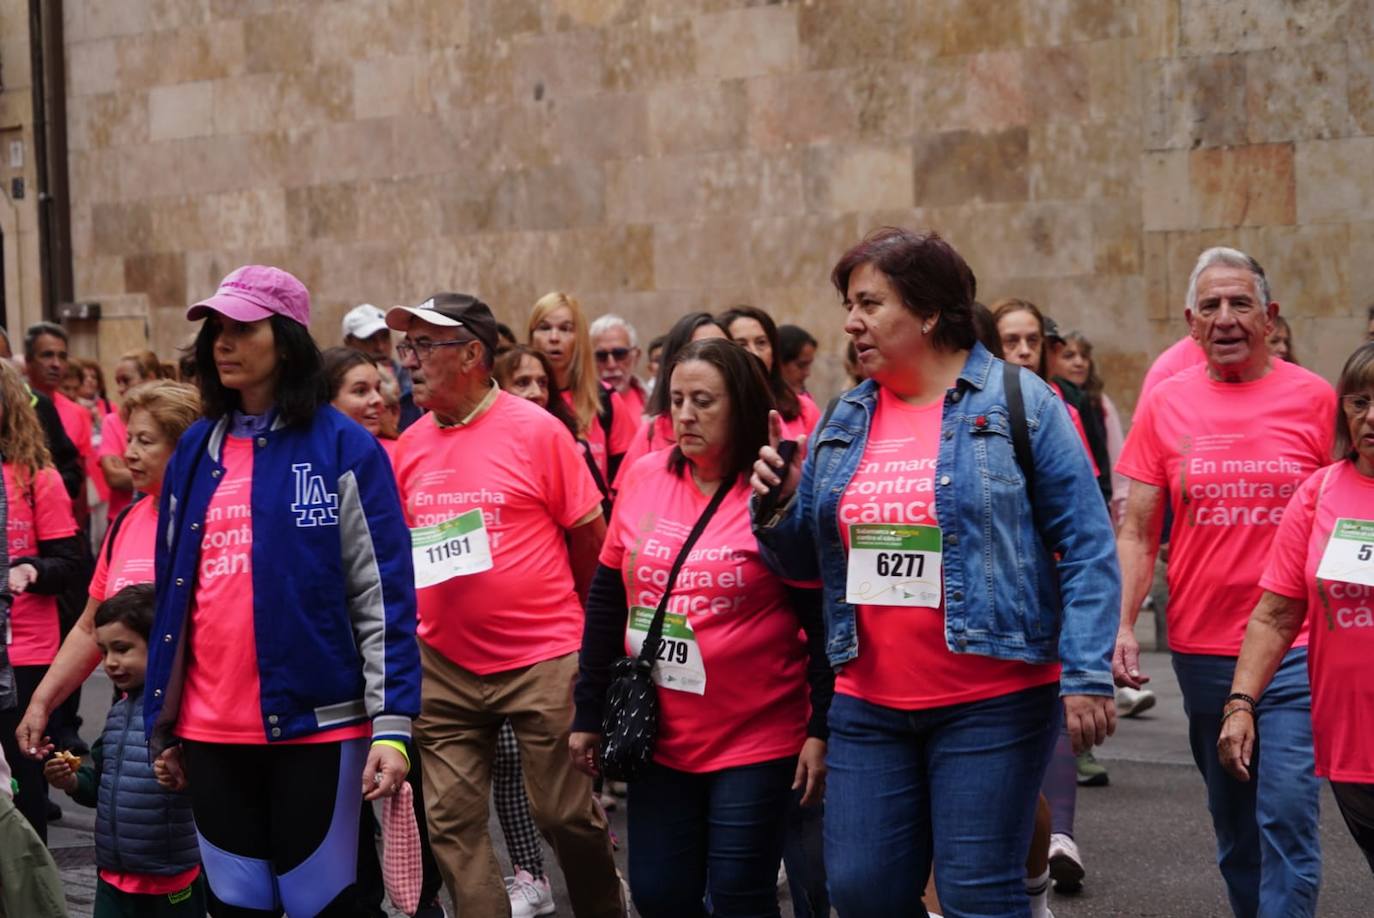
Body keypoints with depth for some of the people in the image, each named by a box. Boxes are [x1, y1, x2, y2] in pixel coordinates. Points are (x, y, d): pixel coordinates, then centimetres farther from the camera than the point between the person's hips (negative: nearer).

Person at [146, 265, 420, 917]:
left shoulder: (343, 447, -4)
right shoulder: (194, 451, 10)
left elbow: (384, 595, -7)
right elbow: (170, 592, 16)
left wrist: (391, 726, -13)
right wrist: (161, 722, 14)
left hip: (317, 723, -5)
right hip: (210, 730, 5)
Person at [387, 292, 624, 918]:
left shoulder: (536, 430, -9)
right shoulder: (409, 446, 4)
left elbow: (592, 537, -2)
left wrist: (560, 617, 8)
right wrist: (448, 610, 6)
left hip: (542, 661, -4)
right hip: (443, 667, 4)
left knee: (567, 815, 5)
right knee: (450, 822, 4)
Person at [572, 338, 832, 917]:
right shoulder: (644, 477, 2)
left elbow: (822, 621, -9)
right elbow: (606, 600, 9)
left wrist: (822, 731, -13)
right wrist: (589, 713, 10)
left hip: (756, 741, -4)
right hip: (657, 737, 5)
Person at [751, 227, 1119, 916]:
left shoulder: (1019, 403, -5)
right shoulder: (845, 420, 11)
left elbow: (1087, 548, -7)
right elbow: (808, 562, 16)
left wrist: (1087, 676, -14)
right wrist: (778, 506, -4)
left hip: (992, 703, -5)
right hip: (868, 705, 5)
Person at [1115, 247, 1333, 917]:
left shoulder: (1313, 398, -2)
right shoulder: (1166, 404, 3)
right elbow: (1136, 531, 3)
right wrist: (1123, 624, -8)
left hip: (1295, 646, -3)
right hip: (1201, 648, 3)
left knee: (1286, 813, -10)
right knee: (1232, 823, 14)